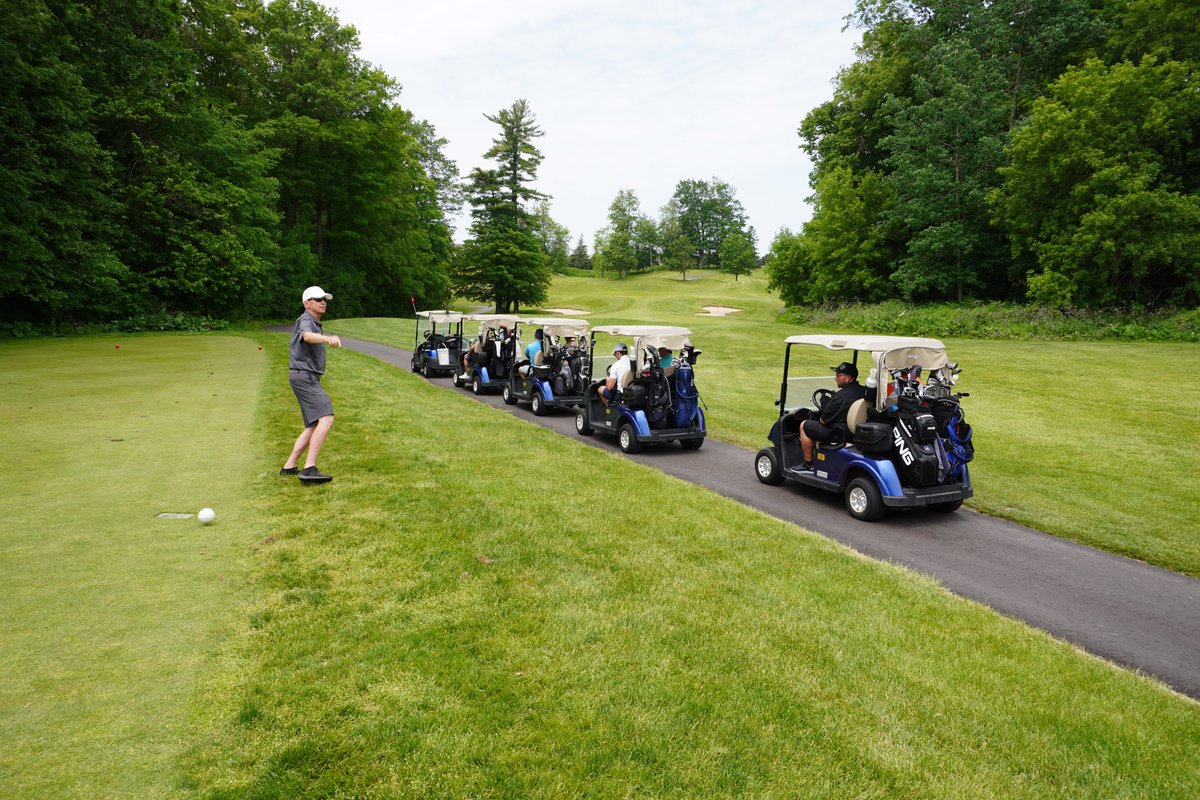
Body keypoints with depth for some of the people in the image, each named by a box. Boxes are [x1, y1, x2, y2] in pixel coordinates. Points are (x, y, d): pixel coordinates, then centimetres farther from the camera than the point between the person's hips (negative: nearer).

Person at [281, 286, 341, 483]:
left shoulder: (315, 323, 20)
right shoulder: (306, 321, -12)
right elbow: (307, 336, -39)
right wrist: (327, 338, -57)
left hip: (309, 379, 11)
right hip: (304, 377, -11)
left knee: (313, 425, 14)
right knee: (326, 418, -24)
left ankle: (289, 467, 18)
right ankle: (309, 469, -30)